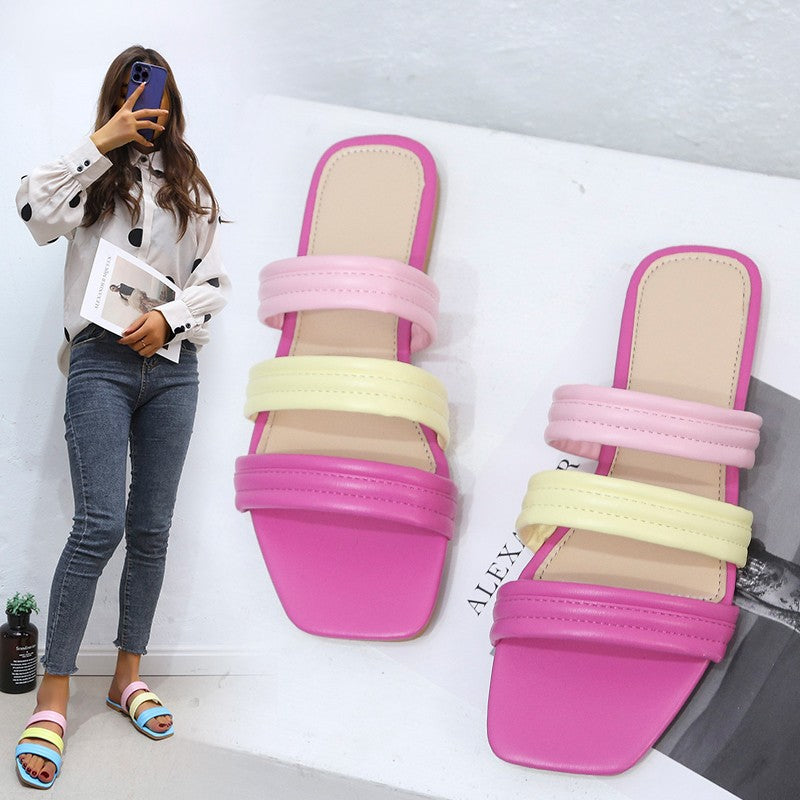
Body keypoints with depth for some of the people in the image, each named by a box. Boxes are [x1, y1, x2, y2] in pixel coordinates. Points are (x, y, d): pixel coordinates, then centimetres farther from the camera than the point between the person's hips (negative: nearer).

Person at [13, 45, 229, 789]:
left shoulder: (190, 185, 15)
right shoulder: (95, 173, 6)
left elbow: (213, 281, 12)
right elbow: (36, 211, -14)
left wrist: (170, 317, -7)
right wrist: (104, 141, -11)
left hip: (171, 367, 4)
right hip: (101, 360, -4)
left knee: (152, 527, 5)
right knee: (100, 523, -14)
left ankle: (127, 677, 18)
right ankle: (52, 698, -7)